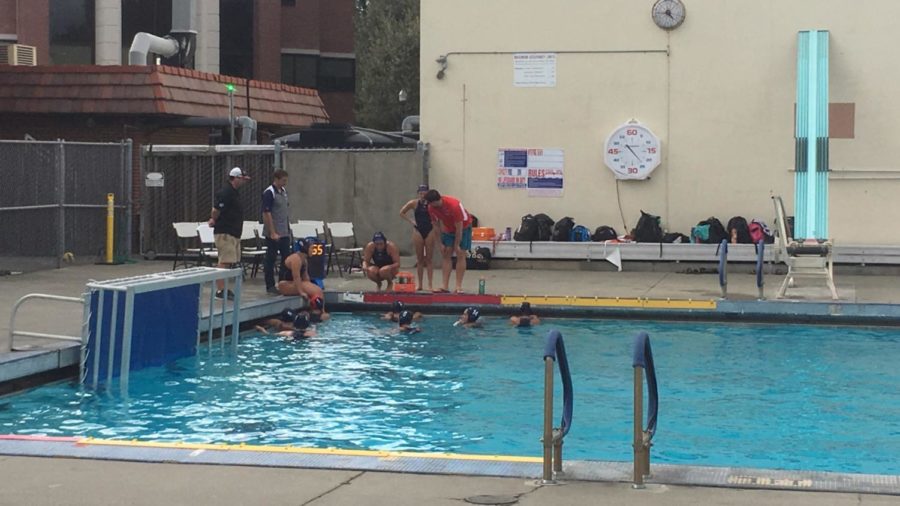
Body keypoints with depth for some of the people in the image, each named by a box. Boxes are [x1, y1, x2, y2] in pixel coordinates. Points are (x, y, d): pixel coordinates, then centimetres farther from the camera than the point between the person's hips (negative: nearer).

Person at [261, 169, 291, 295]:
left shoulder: (284, 192, 11)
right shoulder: (269, 193, -14)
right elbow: (266, 214, -17)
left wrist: (288, 228, 15)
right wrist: (272, 233, -20)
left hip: (285, 232, 8)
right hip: (273, 234, -8)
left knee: (287, 258, 9)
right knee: (270, 260, 0)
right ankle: (270, 286, 6)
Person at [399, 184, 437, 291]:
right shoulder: (414, 203, -1)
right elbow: (401, 213, 8)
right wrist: (411, 221, -1)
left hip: (430, 231, -1)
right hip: (418, 231, 1)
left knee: (429, 259, 1)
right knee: (419, 259, 6)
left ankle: (430, 284, 3)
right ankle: (420, 284, 10)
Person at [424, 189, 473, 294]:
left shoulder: (453, 205, -34)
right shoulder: (431, 208, -17)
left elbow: (459, 228, -27)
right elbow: (436, 225, -5)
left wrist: (457, 245, -21)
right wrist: (440, 243, -7)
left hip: (463, 227, -5)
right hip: (448, 229, 5)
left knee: (460, 255, -9)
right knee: (446, 255, -3)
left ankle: (459, 287, -9)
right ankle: (445, 286, -6)